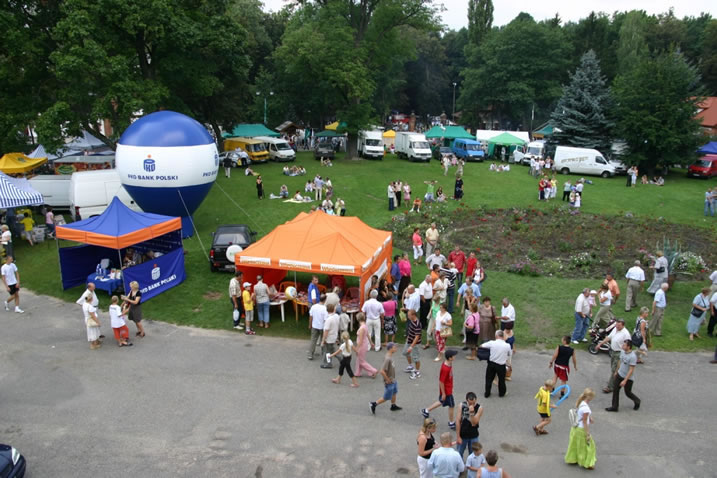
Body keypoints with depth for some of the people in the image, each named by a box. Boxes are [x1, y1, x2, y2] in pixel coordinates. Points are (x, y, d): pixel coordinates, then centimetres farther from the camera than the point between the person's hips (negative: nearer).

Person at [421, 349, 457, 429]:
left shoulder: (448, 363, -5)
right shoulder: (445, 369, -33)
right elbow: (441, 382, -25)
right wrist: (443, 393, -17)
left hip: (448, 389, 9)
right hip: (446, 391, -9)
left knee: (441, 402, 26)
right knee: (452, 406, 8)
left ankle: (426, 411, 39)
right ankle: (451, 423, 28)